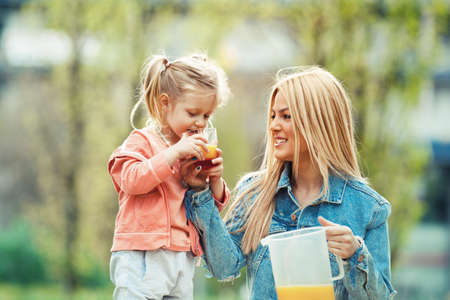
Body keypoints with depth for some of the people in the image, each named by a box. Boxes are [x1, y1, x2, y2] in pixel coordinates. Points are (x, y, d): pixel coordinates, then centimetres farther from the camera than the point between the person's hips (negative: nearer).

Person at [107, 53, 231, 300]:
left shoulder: (196, 151, 18)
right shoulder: (142, 141, -1)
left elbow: (213, 205, 21)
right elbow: (131, 180, -19)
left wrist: (215, 180, 0)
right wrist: (175, 153, -22)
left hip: (183, 257, 7)